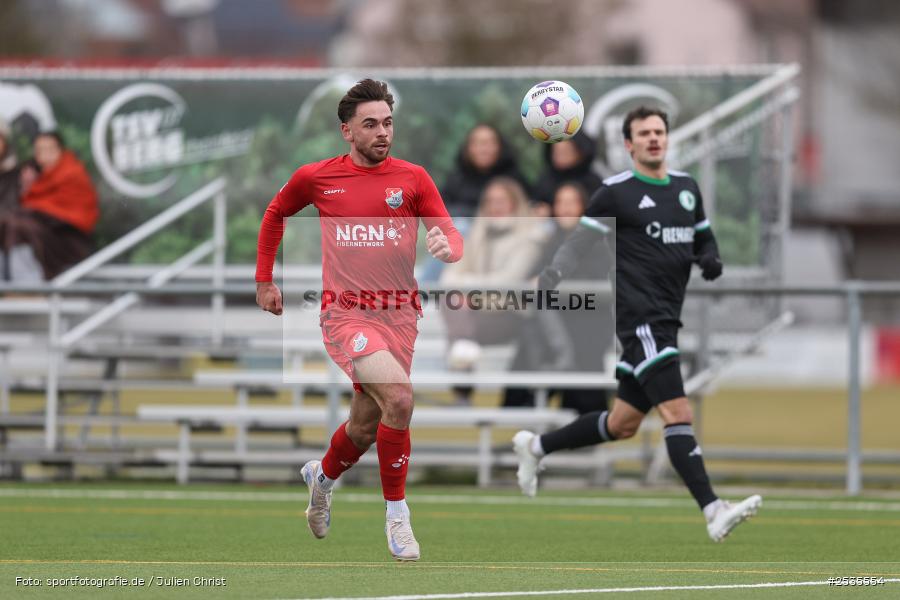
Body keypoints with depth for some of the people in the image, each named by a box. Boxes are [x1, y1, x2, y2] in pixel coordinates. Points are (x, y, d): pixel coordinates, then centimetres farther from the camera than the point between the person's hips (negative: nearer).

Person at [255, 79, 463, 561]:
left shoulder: (412, 178, 1)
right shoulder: (316, 177, 0)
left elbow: (452, 238, -5)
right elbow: (275, 214, 19)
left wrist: (447, 246, -29)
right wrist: (264, 280, 18)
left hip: (398, 316, 3)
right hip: (346, 315, -3)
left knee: (367, 426, 15)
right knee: (399, 399, -26)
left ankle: (324, 475, 49)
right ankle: (397, 513, -12)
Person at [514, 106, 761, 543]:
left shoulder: (687, 187, 16)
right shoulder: (616, 193, -3)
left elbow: (703, 239, 26)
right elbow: (580, 243, -2)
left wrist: (710, 260, 3)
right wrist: (549, 280, -17)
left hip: (666, 321, 8)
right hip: (639, 318, -8)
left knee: (622, 425, 14)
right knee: (677, 412, -19)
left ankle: (536, 446, 34)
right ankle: (713, 513, -26)